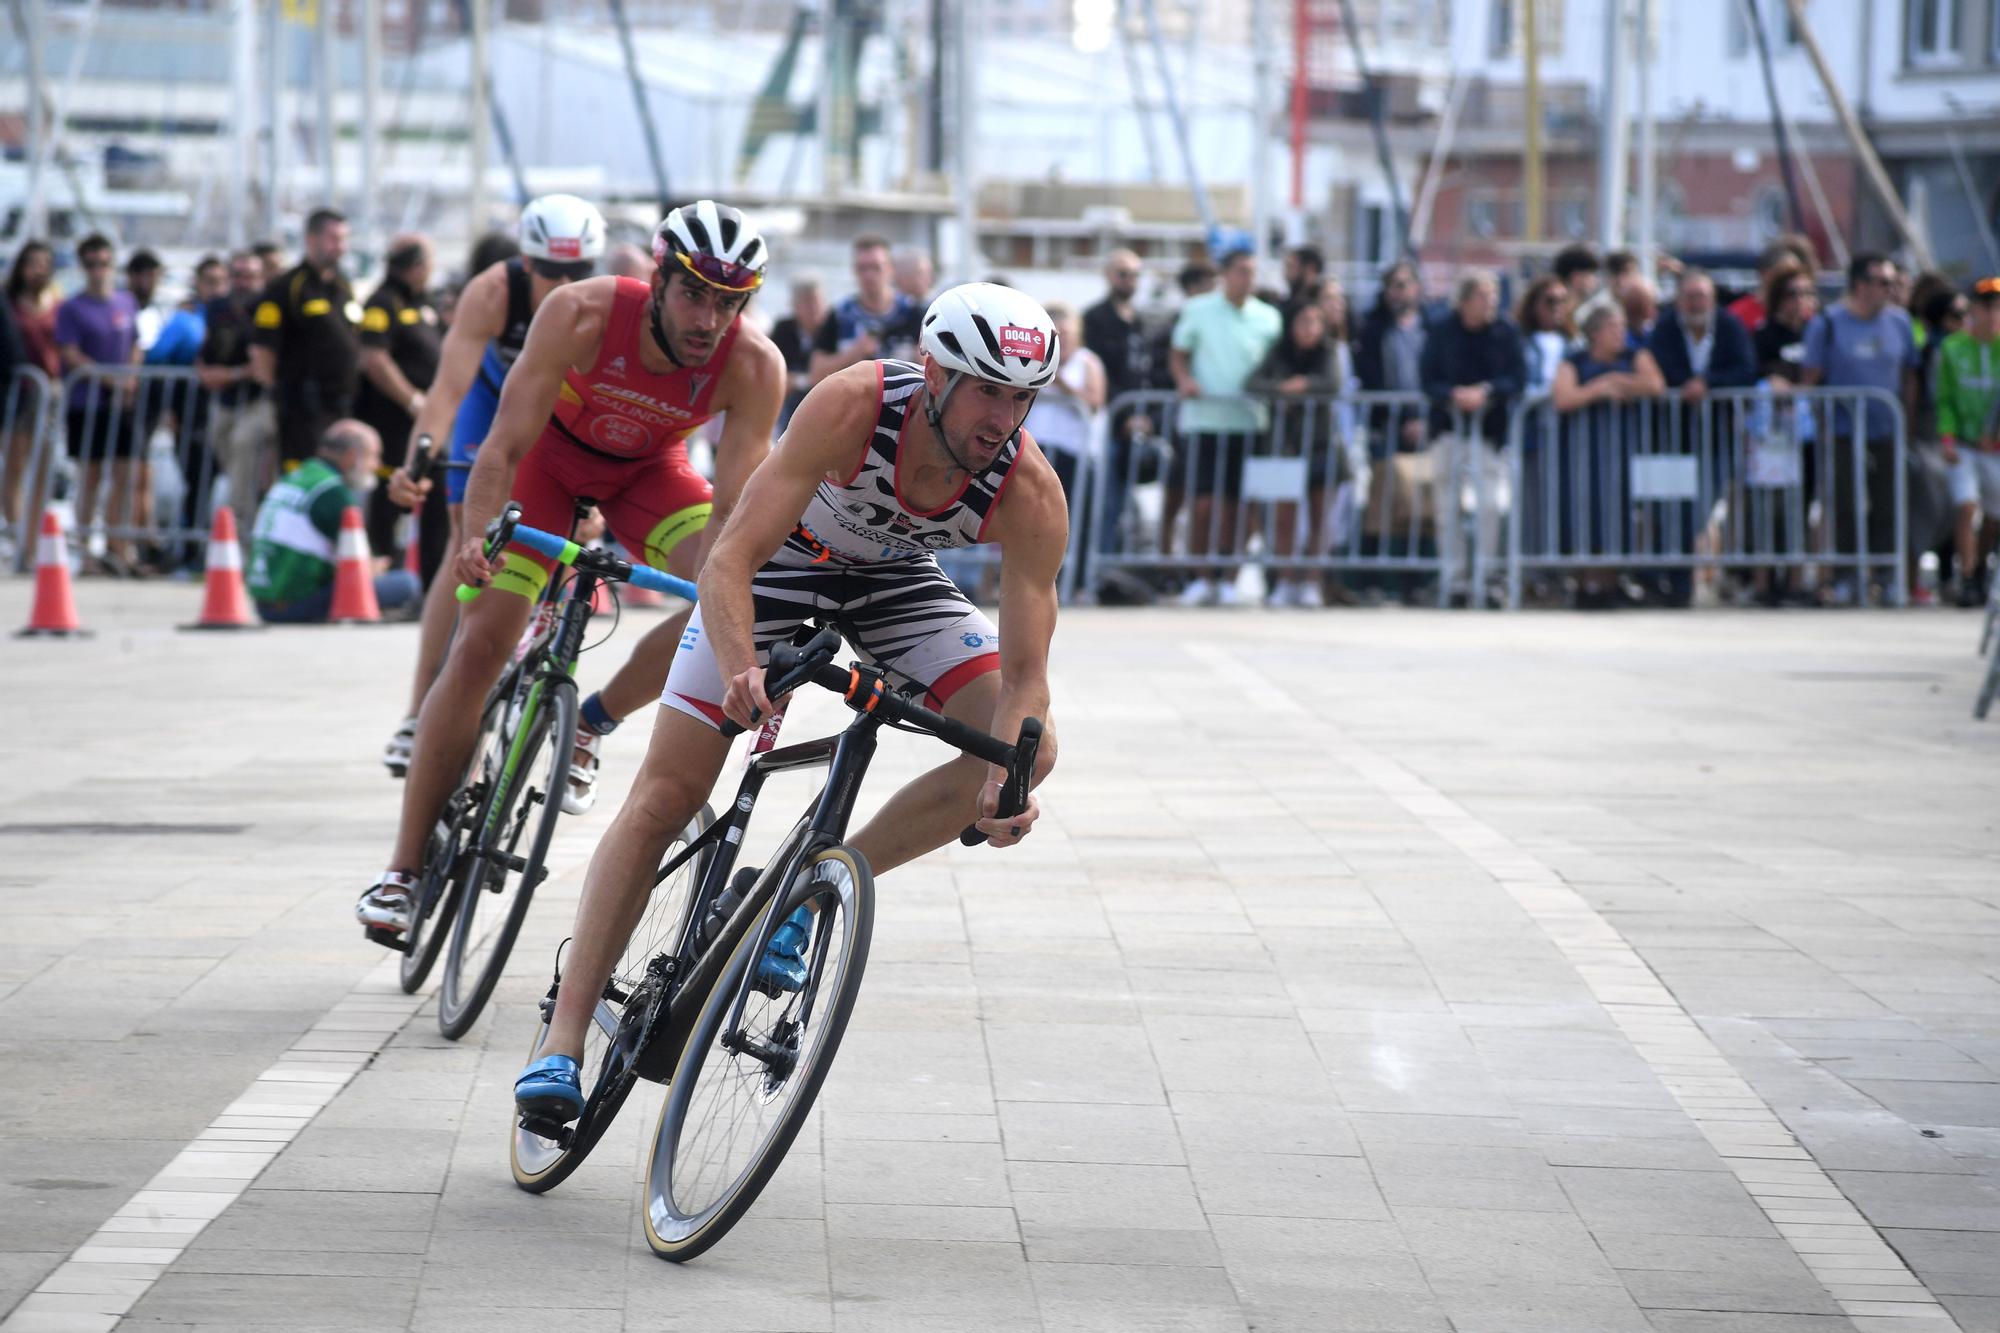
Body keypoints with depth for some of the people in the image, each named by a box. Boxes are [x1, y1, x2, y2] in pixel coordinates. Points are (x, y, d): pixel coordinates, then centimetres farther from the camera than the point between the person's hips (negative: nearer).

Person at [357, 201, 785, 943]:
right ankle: (405, 868, -4)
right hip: (552, 449, -2)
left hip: (648, 467, 2)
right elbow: (505, 447, -33)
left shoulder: (753, 367, -31)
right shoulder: (581, 315, -35)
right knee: (480, 643, -13)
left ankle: (591, 724, 1)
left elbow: (734, 506, -31)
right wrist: (477, 538, -50)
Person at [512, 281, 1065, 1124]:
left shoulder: (1029, 493, -31)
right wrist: (741, 670, -58)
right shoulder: (852, 407, -38)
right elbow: (729, 562, -40)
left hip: (895, 580, 3)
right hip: (781, 557, -3)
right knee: (664, 797, -11)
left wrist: (1005, 787, -46)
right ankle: (563, 1040, -6)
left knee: (1030, 750, -17)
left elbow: (1025, 673, -28)